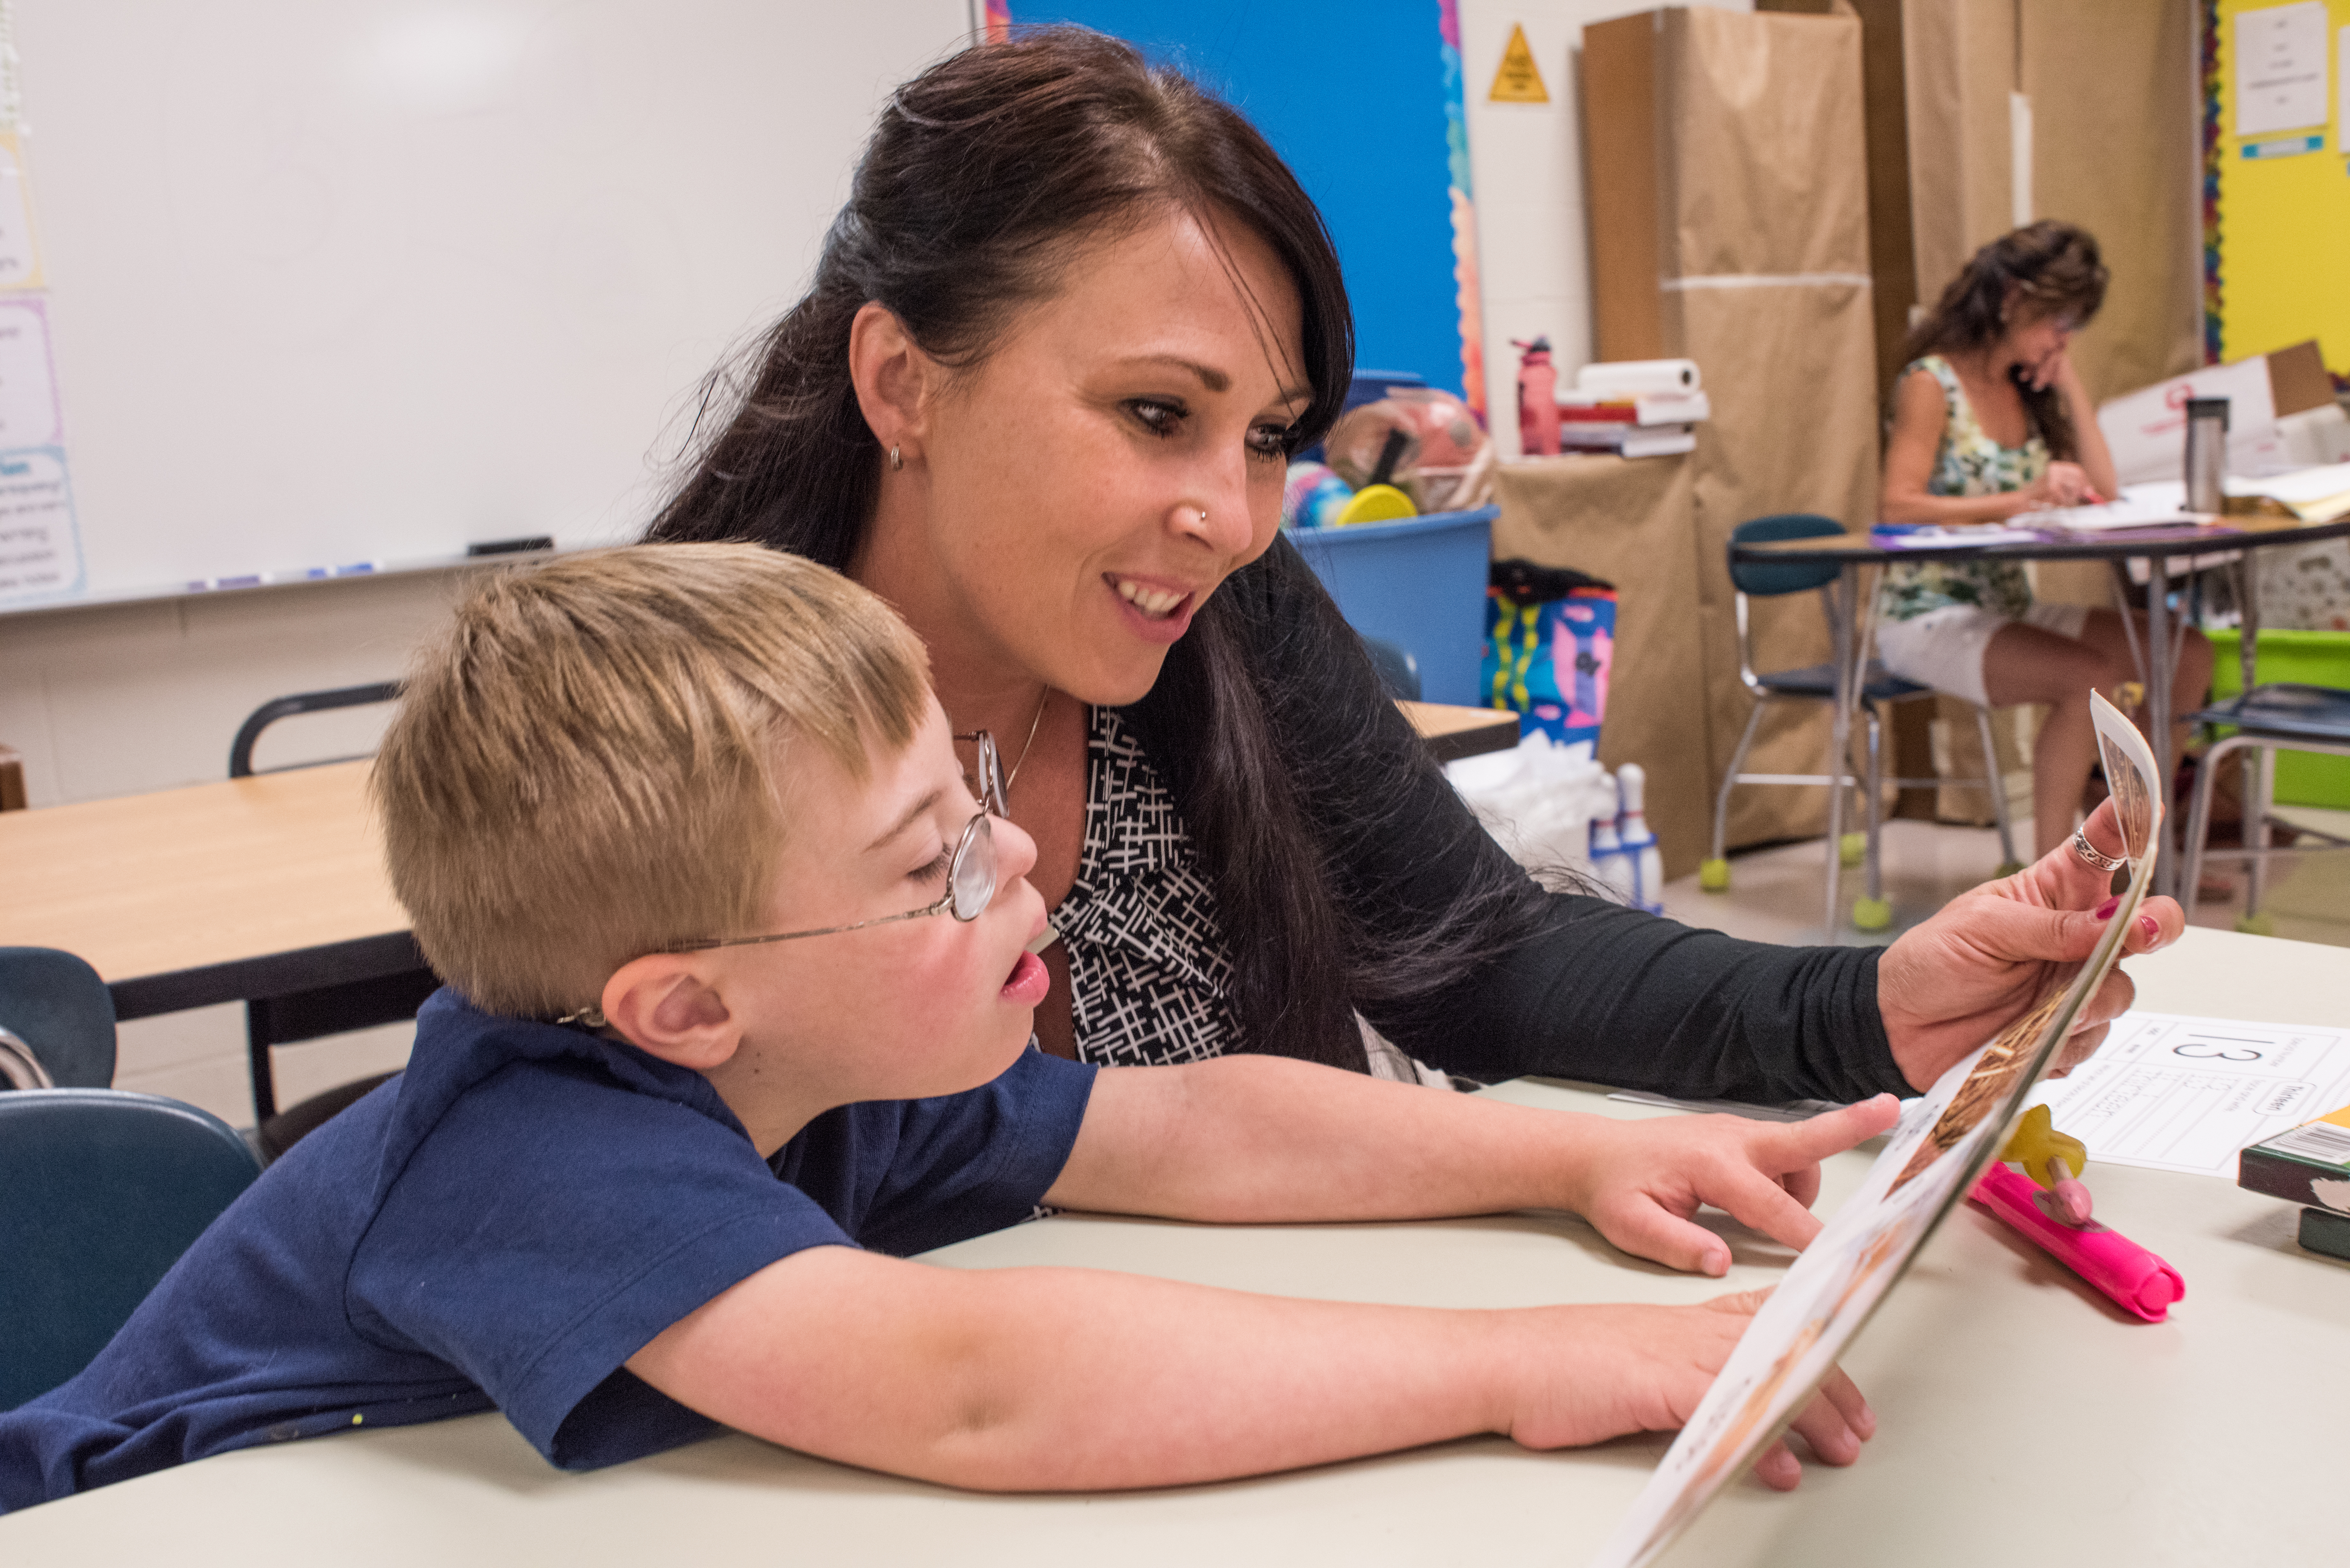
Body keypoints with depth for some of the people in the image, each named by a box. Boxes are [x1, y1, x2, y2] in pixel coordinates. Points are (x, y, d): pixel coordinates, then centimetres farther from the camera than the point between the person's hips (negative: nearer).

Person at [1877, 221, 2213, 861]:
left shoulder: (2027, 387, 13)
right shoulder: (1931, 383, -10)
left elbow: (2103, 489, 7)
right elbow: (1897, 509, -21)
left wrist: (2068, 380, 3)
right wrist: (2023, 499, -28)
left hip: (2011, 606, 8)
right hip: (1929, 617, -8)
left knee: (2188, 652, -4)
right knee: (2092, 678, -29)